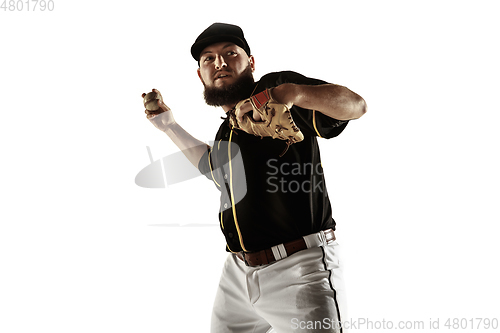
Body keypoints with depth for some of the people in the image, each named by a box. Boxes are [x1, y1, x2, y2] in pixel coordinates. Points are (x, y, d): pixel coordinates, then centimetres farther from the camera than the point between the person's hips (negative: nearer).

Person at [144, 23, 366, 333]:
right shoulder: (226, 129, 15)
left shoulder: (275, 87, -7)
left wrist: (294, 92, -37)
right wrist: (169, 125, 34)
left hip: (299, 271, -7)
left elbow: (356, 105, -19)